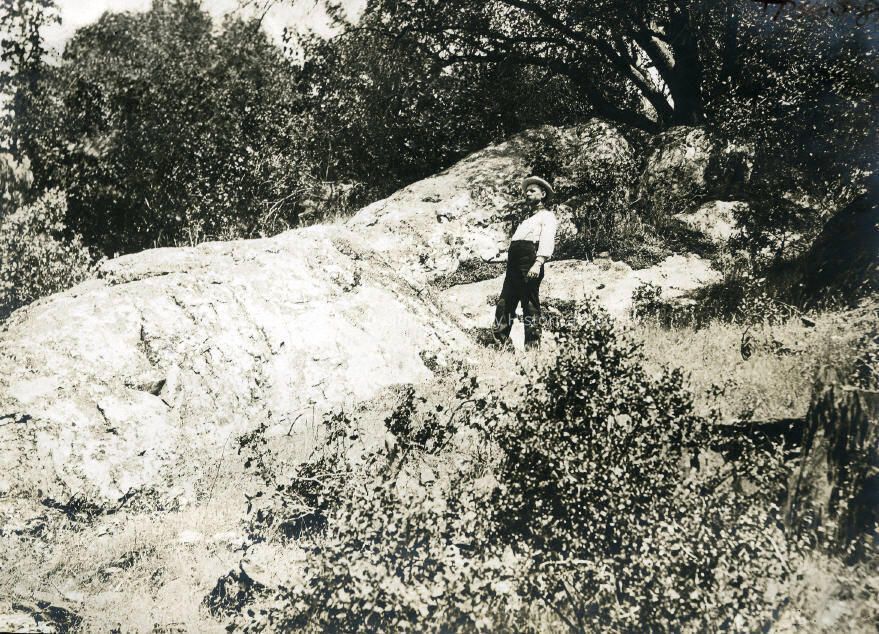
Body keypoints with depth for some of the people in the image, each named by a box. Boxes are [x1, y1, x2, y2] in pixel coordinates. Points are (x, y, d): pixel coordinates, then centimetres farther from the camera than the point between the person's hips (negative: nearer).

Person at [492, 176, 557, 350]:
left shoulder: (547, 216, 7)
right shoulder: (527, 219, 34)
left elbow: (547, 242, -10)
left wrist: (538, 263, -24)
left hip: (529, 261, -8)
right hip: (513, 264, 8)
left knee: (530, 304, -10)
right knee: (504, 302, -2)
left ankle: (532, 345, -10)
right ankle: (498, 340, -5)